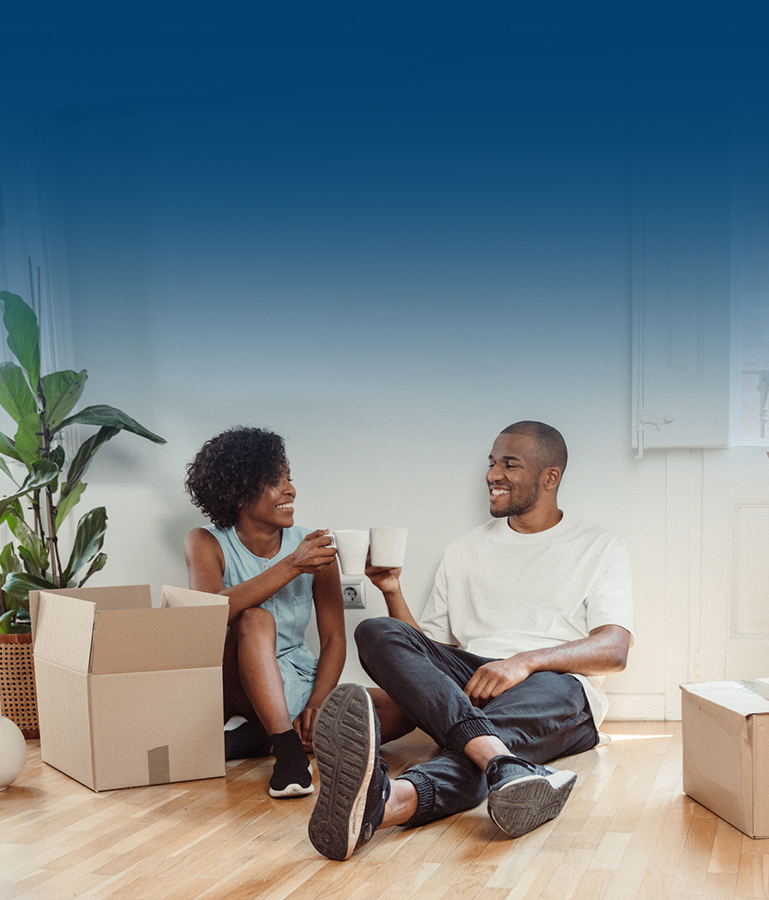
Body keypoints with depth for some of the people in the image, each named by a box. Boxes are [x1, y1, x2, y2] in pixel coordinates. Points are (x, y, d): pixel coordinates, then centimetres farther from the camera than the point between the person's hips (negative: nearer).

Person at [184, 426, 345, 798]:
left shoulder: (313, 549, -1)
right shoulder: (206, 544, -6)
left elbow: (334, 638, -2)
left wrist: (317, 704, -19)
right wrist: (291, 566, -33)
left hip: (295, 684, 3)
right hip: (232, 685, -3)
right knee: (255, 618, -33)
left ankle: (252, 738, -20)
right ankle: (288, 748, -38)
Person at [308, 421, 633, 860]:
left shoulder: (603, 548, 12)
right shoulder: (466, 551, 22)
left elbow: (614, 649, -4)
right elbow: (427, 647, 21)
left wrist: (526, 660, -21)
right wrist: (393, 592, 2)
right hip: (466, 684, 4)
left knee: (550, 689, -40)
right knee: (376, 633, -23)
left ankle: (391, 800, -68)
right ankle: (505, 766, -50)